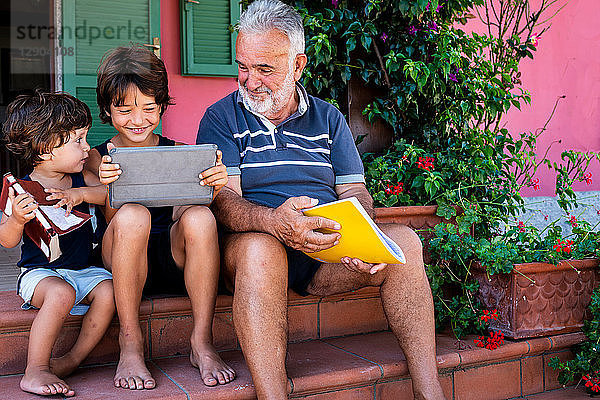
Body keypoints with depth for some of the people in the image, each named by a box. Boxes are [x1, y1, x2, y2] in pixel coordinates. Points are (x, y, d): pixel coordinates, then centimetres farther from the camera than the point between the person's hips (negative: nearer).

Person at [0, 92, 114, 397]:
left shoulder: (80, 179, 7)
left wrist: (80, 194, -22)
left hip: (84, 269, 5)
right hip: (39, 271, -4)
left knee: (108, 292, -23)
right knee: (61, 293, -34)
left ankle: (73, 359, -7)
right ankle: (34, 371, -19)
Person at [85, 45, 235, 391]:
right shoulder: (98, 158, 6)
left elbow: (197, 205, 0)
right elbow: (107, 225, -4)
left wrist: (215, 186, -22)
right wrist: (107, 189, -24)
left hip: (175, 260, 1)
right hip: (124, 268, -1)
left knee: (199, 217, -29)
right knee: (132, 215, -31)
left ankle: (202, 343, -20)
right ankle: (131, 345, -20)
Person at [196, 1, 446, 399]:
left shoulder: (329, 118, 15)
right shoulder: (222, 118, 5)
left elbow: (355, 191, 8)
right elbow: (223, 199, -9)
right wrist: (273, 221, -32)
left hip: (330, 252, 3)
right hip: (256, 243, -3)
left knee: (404, 241, -21)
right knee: (259, 249, -38)